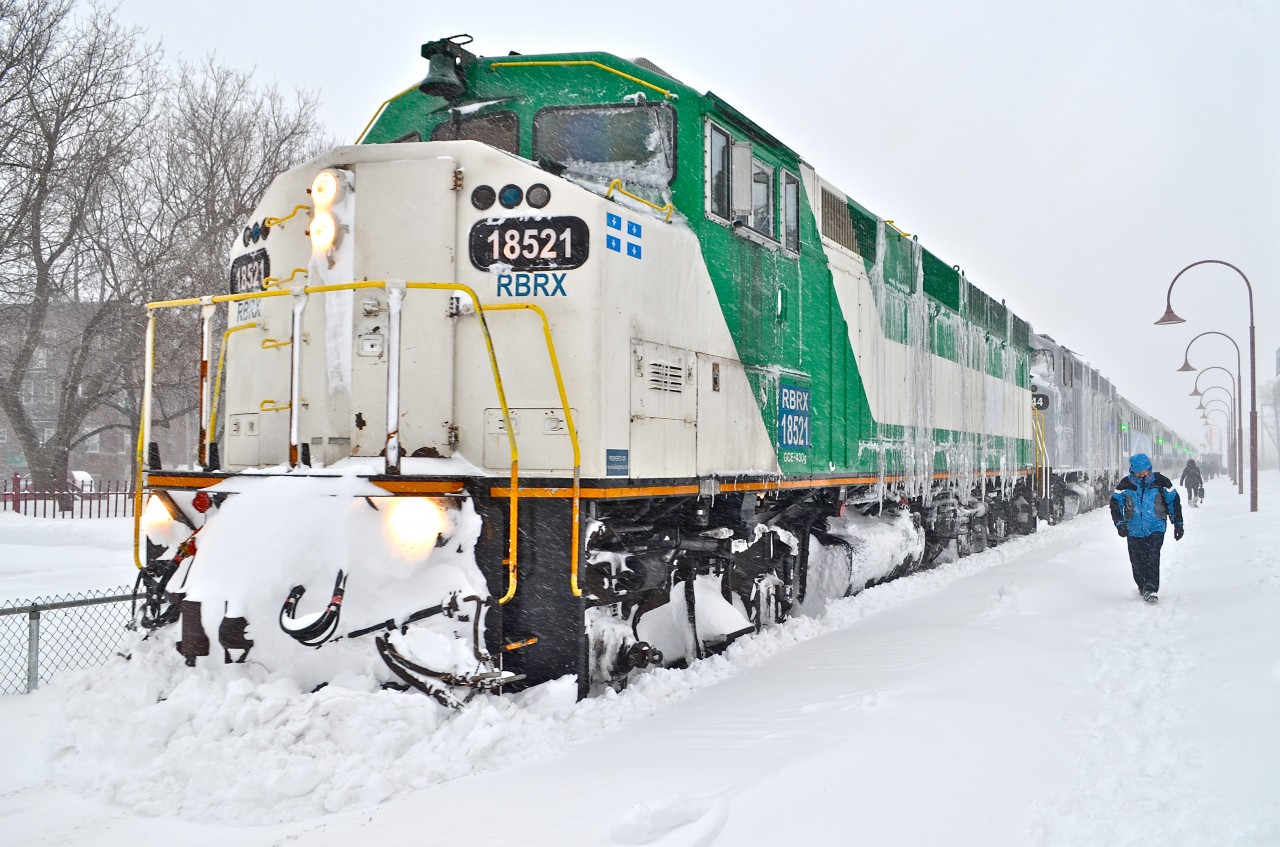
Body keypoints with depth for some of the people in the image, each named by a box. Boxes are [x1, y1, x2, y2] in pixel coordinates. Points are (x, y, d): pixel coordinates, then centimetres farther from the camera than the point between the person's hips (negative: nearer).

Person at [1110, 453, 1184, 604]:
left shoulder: (1160, 481, -4)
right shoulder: (1126, 484, -3)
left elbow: (1174, 501, 7)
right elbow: (1115, 503, 3)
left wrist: (1178, 524, 7)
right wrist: (1120, 523, -10)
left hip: (1156, 528, -2)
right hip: (1134, 530, 2)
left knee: (1152, 556, -17)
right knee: (1137, 560, 3)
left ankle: (1151, 589, -18)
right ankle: (1142, 586, 26)